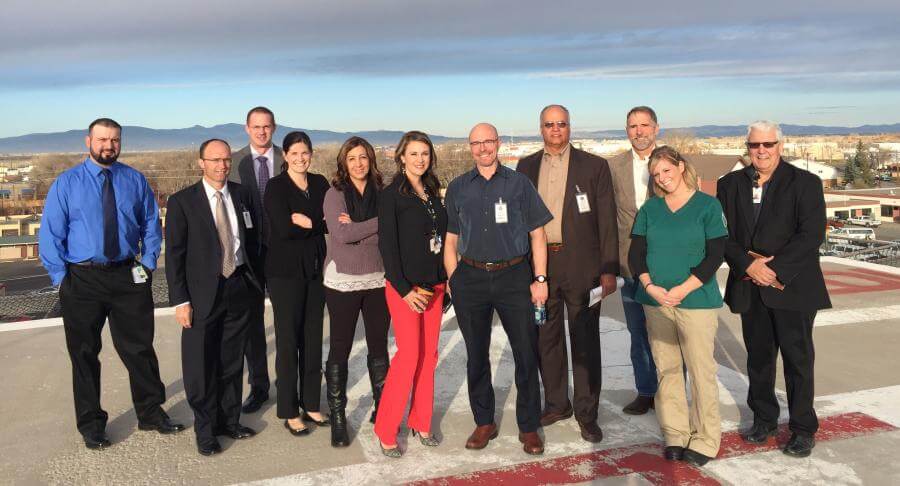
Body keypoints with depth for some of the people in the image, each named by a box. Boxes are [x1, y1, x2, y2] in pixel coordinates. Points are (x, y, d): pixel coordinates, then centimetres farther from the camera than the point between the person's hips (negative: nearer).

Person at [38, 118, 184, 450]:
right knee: (84, 354, 9)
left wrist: (148, 264, 2)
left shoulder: (134, 180, 4)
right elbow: (50, 234, -1)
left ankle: (151, 413, 25)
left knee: (140, 349, 8)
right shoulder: (67, 183, -2)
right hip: (82, 280, -1)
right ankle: (91, 424, 25)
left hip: (128, 276, 1)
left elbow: (151, 224, 11)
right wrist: (62, 277, -7)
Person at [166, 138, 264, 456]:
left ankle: (229, 420, 30)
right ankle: (205, 430, 21)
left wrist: (253, 280, 9)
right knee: (201, 367, 5)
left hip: (239, 288, 4)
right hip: (203, 294, -3)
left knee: (232, 362, 14)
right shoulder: (182, 201, -6)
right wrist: (180, 301, -11)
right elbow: (174, 254, -7)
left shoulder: (241, 195, 6)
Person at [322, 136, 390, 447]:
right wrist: (378, 222, -11)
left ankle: (381, 408, 26)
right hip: (343, 281, -2)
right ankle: (337, 416, 16)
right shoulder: (335, 194, -2)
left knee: (379, 346, 11)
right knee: (340, 349, 4)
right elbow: (341, 234, -15)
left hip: (378, 279, 2)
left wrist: (357, 227, -14)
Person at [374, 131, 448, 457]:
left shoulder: (433, 192, 12)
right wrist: (404, 289, -16)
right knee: (409, 355, -7)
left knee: (429, 355, 8)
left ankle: (421, 423, 21)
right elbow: (387, 245, -11)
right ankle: (386, 430, 5)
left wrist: (445, 283, 12)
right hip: (404, 286, -6)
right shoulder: (391, 195, -7)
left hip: (434, 285, 6)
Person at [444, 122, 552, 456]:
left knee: (527, 354, 1)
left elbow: (537, 234, 3)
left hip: (513, 275, -1)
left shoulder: (518, 183, 3)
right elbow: (450, 241, 10)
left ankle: (528, 428, 17)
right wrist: (453, 281, 2)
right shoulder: (458, 188, 8)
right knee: (476, 356, 10)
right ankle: (484, 423, 26)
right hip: (471, 278, 2)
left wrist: (540, 279, -3)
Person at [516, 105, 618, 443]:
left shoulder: (594, 166, 1)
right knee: (547, 339, 13)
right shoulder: (526, 167, 10)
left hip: (581, 266, -3)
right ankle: (556, 404, 29)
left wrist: (609, 270, -7)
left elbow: (607, 220, -2)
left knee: (585, 342, 5)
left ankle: (587, 413, 18)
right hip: (539, 265, 3)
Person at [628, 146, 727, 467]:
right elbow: (636, 253, 7)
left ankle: (705, 440, 13)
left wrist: (682, 290, -14)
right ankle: (675, 434, 19)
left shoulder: (708, 206, -1)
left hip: (697, 301, -3)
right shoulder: (649, 208, 9)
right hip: (655, 301, 3)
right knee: (667, 369, 7)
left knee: (701, 370, 0)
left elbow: (716, 255, -6)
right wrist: (650, 287, -10)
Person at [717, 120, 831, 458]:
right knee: (758, 357, 13)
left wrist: (774, 268, -19)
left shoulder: (805, 183, -4)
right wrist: (748, 265, -14)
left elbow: (812, 234, -13)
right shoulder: (730, 184, 6)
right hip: (750, 288, 3)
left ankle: (803, 428, 19)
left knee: (798, 359, 5)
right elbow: (723, 234, 1)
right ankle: (764, 418, 30)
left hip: (792, 287, -3)